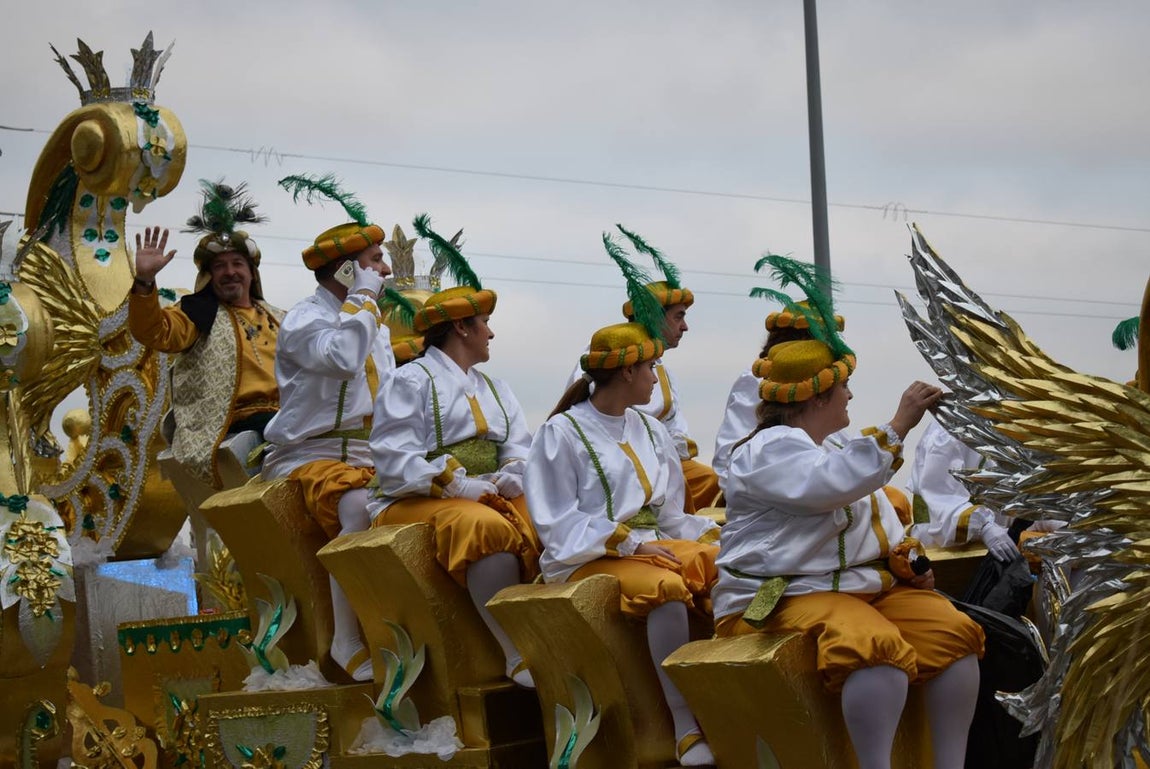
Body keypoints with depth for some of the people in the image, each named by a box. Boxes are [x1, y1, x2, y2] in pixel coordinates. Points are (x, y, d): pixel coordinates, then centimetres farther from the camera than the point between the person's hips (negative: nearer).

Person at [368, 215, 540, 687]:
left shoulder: (494, 390, 26)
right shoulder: (410, 382, 1)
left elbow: (519, 448, 12)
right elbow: (395, 461, -12)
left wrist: (513, 475, -12)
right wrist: (459, 485, -20)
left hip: (491, 497, 7)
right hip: (418, 503, -7)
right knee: (489, 527, -36)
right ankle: (518, 658, -34)